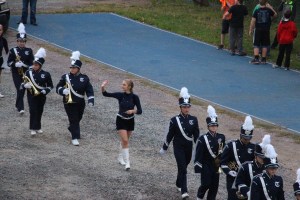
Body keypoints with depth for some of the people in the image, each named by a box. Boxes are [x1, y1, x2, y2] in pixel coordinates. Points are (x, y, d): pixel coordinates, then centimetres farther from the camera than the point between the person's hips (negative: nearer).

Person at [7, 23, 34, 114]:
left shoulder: (29, 51, 1)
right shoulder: (13, 51, -3)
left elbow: (32, 63, -1)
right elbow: (9, 63, -3)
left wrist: (25, 65, -18)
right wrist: (15, 64, -22)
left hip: (25, 73, 2)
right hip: (16, 73, -2)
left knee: (22, 90, 10)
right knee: (19, 90, -12)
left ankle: (18, 105, 30)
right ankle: (20, 108, -14)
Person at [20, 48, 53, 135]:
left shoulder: (46, 74, -5)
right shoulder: (28, 73, -3)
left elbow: (50, 86, 3)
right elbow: (23, 84, 5)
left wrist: (45, 91, -15)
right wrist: (25, 85, -18)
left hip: (41, 96, 1)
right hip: (31, 95, -1)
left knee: (39, 112, 10)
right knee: (33, 111, -8)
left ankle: (38, 127, 25)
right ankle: (33, 128, -3)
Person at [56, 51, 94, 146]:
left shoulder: (84, 78, 1)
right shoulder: (65, 77, -2)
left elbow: (89, 90, 2)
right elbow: (58, 88, 1)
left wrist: (90, 100, -10)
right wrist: (63, 90, -21)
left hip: (80, 103, 3)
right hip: (69, 102, -3)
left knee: (77, 119, 17)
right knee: (74, 119, -7)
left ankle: (72, 128, 46)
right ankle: (75, 138, -4)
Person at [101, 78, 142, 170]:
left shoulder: (134, 97, -11)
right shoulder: (120, 95, -10)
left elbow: (140, 111, -11)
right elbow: (106, 94, -11)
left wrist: (133, 111, -30)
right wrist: (102, 87, -30)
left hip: (130, 121, 2)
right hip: (121, 120, -2)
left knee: (125, 141, 16)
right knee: (125, 141, -12)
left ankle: (121, 157, 38)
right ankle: (127, 162, -12)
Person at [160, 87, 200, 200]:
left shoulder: (193, 120, -1)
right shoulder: (175, 120, -10)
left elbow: (196, 135, 5)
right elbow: (170, 135, -1)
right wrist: (164, 148, 6)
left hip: (189, 148, 4)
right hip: (178, 148, -4)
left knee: (183, 167, 19)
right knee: (182, 169, -13)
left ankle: (179, 184, 42)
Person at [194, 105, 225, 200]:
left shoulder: (221, 137, 4)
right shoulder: (203, 139, -10)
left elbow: (223, 152, 13)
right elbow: (198, 154, -10)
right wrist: (198, 167, -12)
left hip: (216, 166, 5)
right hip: (206, 165, -4)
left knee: (214, 186, 5)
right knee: (206, 184, -8)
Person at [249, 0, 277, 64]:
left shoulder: (256, 11, -6)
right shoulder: (269, 10, -3)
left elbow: (253, 21, -6)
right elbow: (275, 15, 16)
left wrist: (251, 30, 2)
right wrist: (271, 8, 21)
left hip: (258, 30, -1)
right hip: (266, 30, 1)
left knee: (256, 45, 3)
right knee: (265, 45, 9)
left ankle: (256, 58, -8)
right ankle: (263, 59, 12)